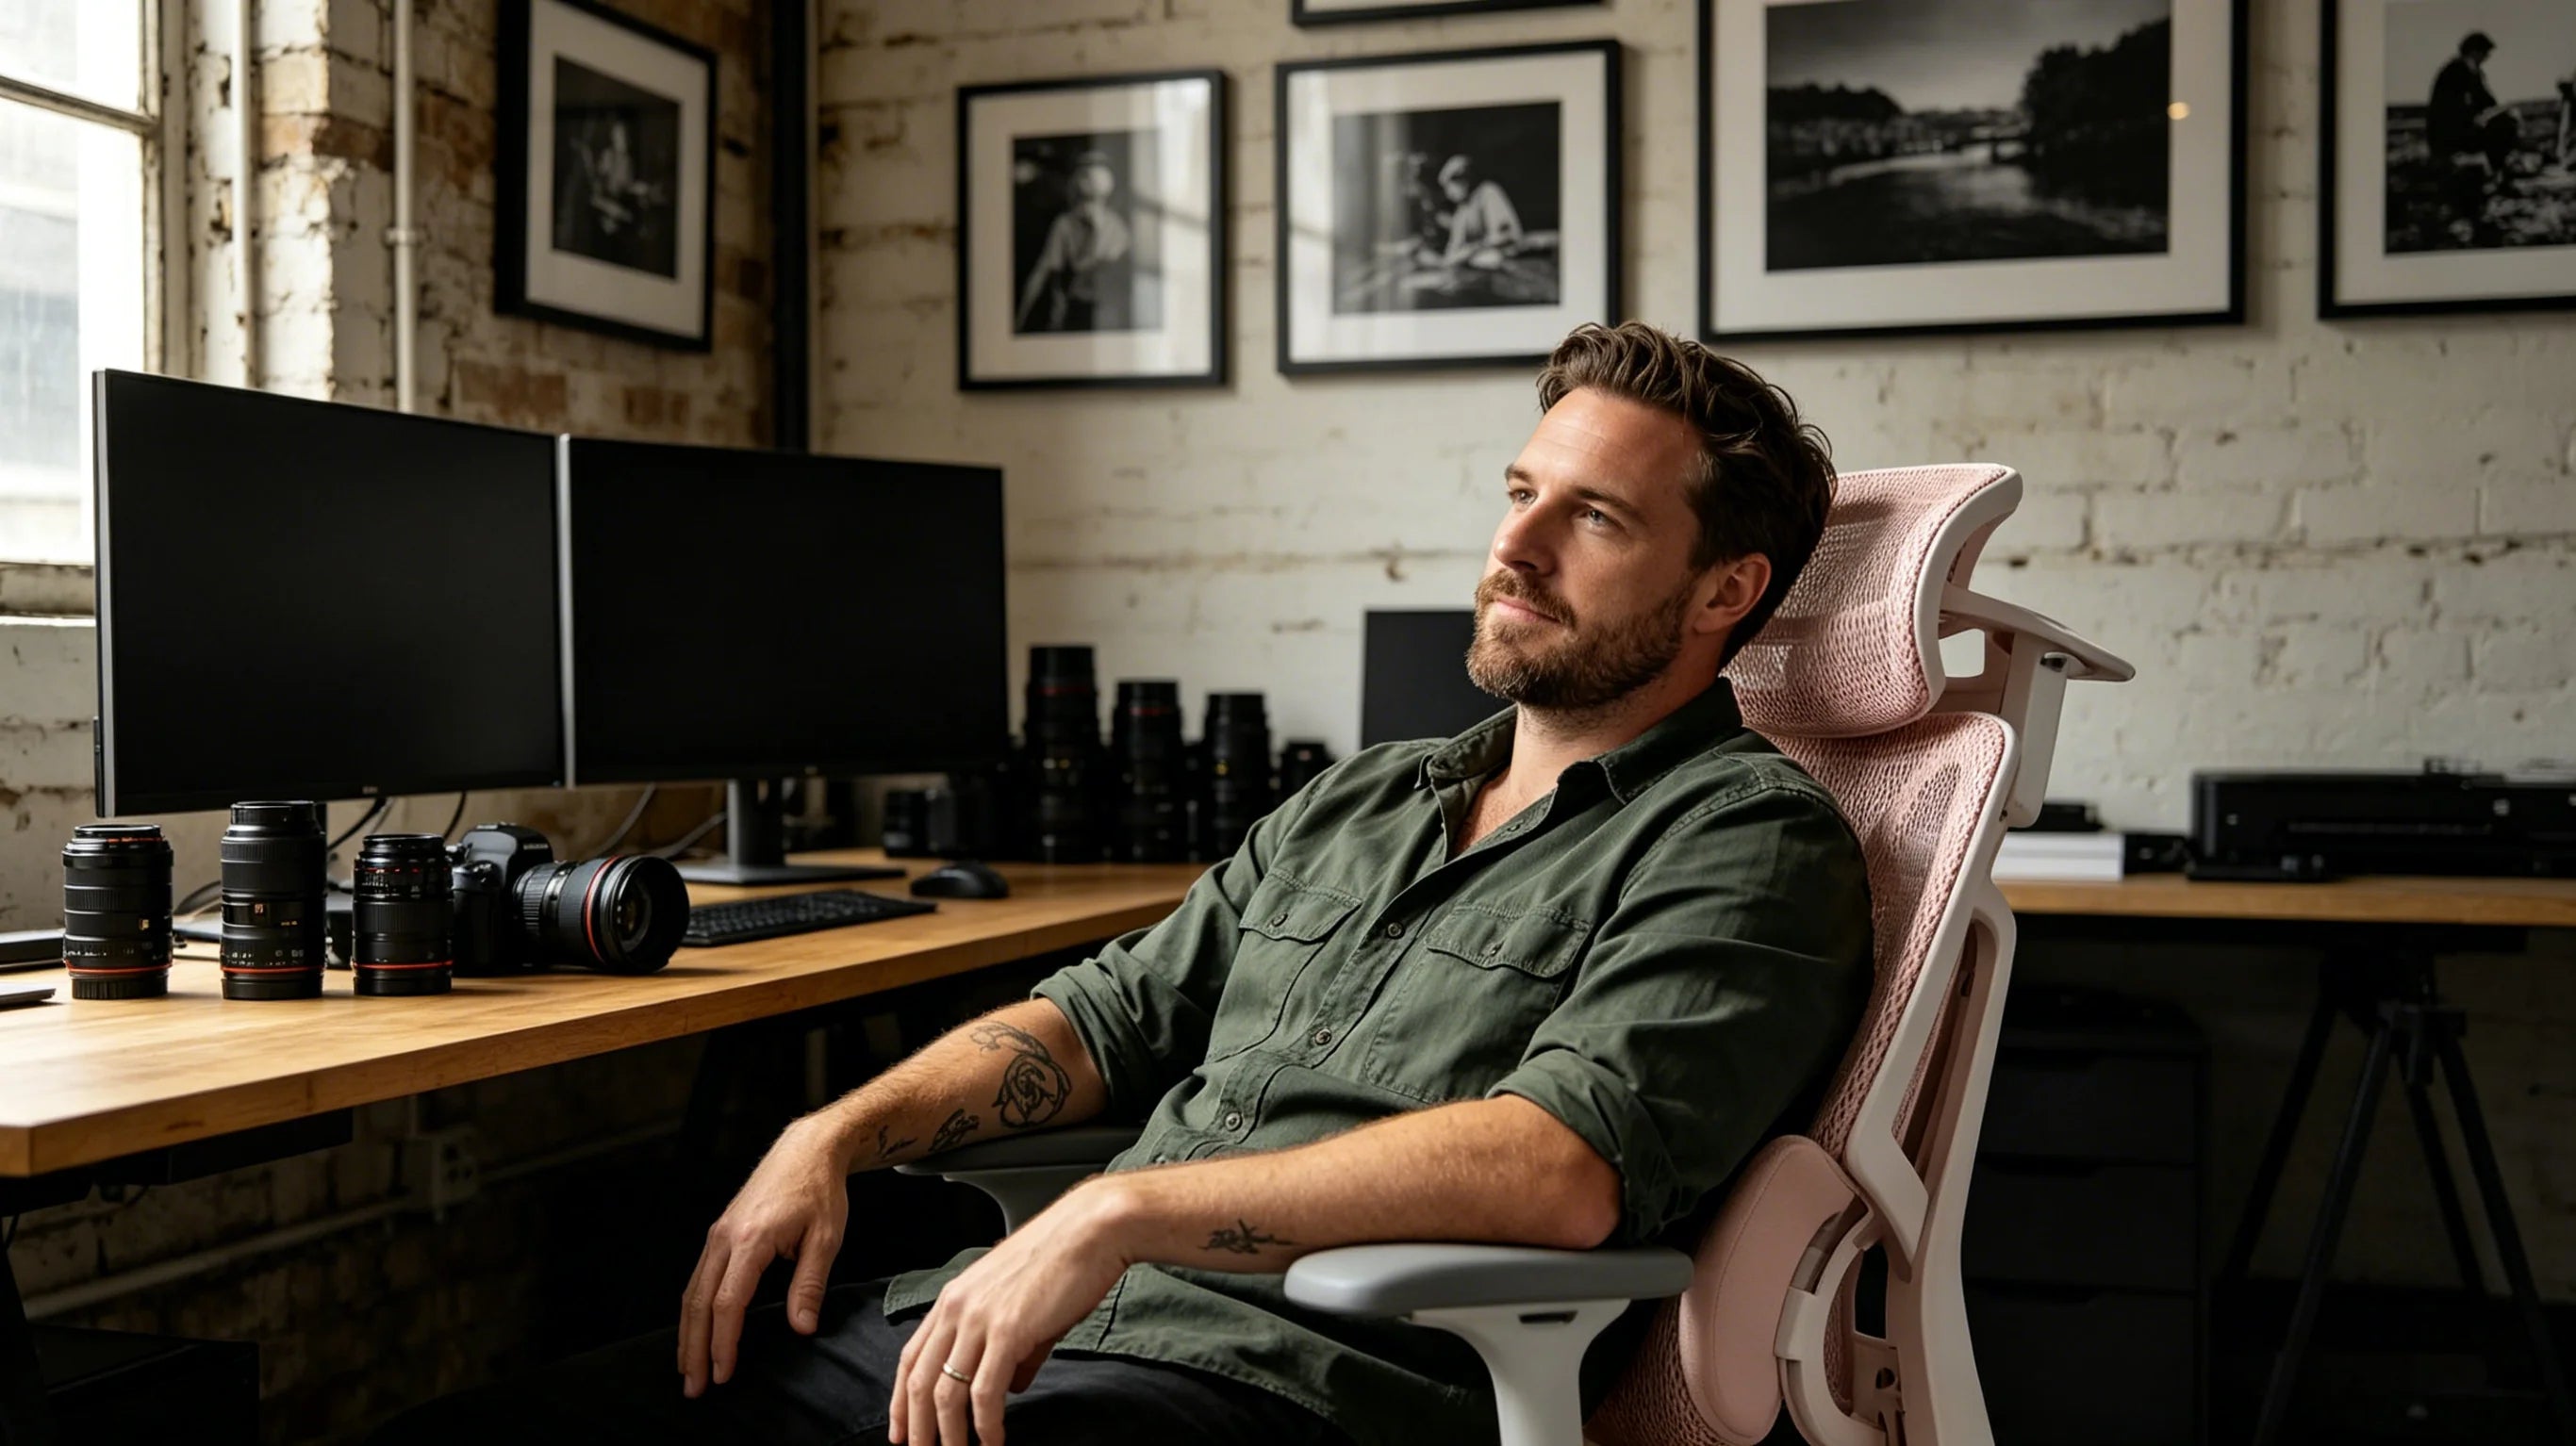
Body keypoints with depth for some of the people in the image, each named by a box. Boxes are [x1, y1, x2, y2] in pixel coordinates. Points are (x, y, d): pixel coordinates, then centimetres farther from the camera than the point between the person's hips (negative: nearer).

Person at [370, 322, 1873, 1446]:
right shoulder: (1361, 800, 25)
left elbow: (1572, 1161, -19)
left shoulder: (1747, 839, -2)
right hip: (1002, 1319, 8)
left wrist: (1123, 1210, -22)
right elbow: (1116, 1009, 25)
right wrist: (840, 1134, 8)